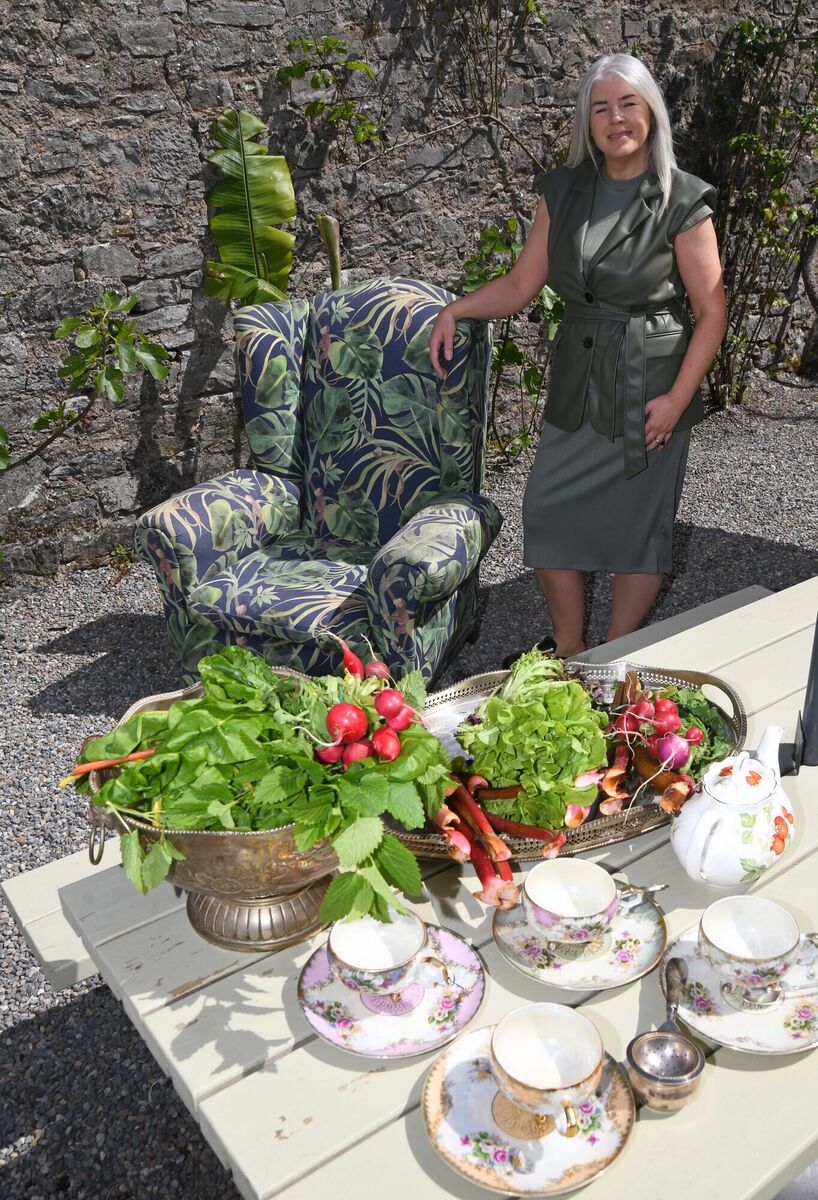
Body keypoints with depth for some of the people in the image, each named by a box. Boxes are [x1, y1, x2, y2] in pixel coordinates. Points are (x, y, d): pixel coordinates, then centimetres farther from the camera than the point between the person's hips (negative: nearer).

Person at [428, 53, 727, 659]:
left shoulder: (682, 202, -8)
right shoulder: (563, 191, 5)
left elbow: (712, 311, -8)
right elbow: (521, 285, 7)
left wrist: (678, 398, -14)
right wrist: (454, 309, -5)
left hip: (649, 386, -4)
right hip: (577, 381, 5)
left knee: (637, 523, 3)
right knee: (549, 508, 6)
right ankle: (569, 650, 24)